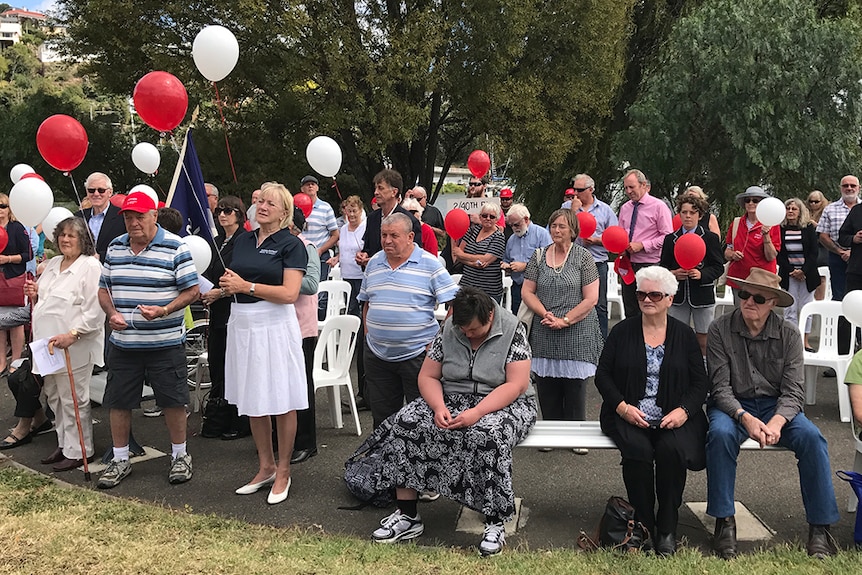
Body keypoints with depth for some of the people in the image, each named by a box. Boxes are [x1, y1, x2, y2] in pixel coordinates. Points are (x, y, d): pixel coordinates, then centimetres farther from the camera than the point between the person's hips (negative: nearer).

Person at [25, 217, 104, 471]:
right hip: (49, 344, 9)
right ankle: (64, 445, 30)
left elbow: (94, 311, -19)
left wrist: (72, 334, -26)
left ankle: (78, 452, 10)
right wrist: (35, 294, 5)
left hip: (74, 347, -9)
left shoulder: (90, 267, -11)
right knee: (55, 397, 17)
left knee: (73, 399, -2)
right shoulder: (53, 264, 15)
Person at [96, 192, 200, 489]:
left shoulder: (175, 248, -7)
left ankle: (180, 456, 22)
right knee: (118, 402, 9)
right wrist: (112, 313, -6)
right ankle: (120, 460, 25)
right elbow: (104, 289, 14)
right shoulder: (115, 248, 8)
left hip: (165, 344, -4)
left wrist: (163, 311, -22)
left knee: (173, 401, 3)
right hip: (122, 343, 4)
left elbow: (192, 291, -8)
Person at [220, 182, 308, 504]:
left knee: (281, 402, 2)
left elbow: (289, 293, -15)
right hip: (242, 324, 6)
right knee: (252, 401, 13)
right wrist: (227, 285, 1)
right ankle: (265, 467, 27)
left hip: (275, 326, -6)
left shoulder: (291, 244, -6)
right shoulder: (243, 240, 12)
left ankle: (283, 471, 15)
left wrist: (246, 286, -14)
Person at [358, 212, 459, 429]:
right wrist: (368, 334, 11)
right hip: (377, 354, 5)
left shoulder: (429, 264, -6)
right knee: (381, 415, 13)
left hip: (417, 353, -5)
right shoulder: (374, 263, 10)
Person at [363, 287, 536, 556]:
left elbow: (516, 384, -17)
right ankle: (407, 516, -14)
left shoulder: (512, 330, -11)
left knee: (486, 434, -38)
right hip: (452, 400, 4)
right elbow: (428, 376, 3)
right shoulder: (448, 329, 0)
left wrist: (477, 412, -27)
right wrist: (439, 408, -18)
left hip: (501, 404, -4)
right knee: (406, 422, -20)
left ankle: (495, 523, -23)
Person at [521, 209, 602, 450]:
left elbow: (591, 298, -7)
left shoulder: (583, 257, -2)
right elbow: (527, 291, 6)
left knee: (574, 382, 3)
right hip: (544, 332, 3)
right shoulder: (539, 257, 7)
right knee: (546, 383, 5)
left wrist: (565, 320, -13)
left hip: (576, 332, -3)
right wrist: (546, 314, -9)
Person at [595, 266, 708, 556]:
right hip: (629, 415, 0)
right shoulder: (622, 331, 9)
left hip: (674, 417, 0)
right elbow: (603, 374, 7)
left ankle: (667, 528, -13)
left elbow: (700, 382, 8)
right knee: (638, 450, -31)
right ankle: (643, 525, -12)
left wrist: (683, 410, -10)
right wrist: (622, 406, -9)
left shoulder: (684, 334, 11)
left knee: (672, 449, -32)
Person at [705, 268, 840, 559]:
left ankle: (820, 527, -12)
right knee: (720, 434, -34)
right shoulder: (720, 330, -8)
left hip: (776, 405, 2)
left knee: (812, 437, -26)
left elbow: (793, 391, -9)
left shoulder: (788, 334, -4)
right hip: (732, 405, -2)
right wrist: (745, 417, -30)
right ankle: (724, 523, -20)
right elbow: (720, 388, -12)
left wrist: (777, 421, -29)